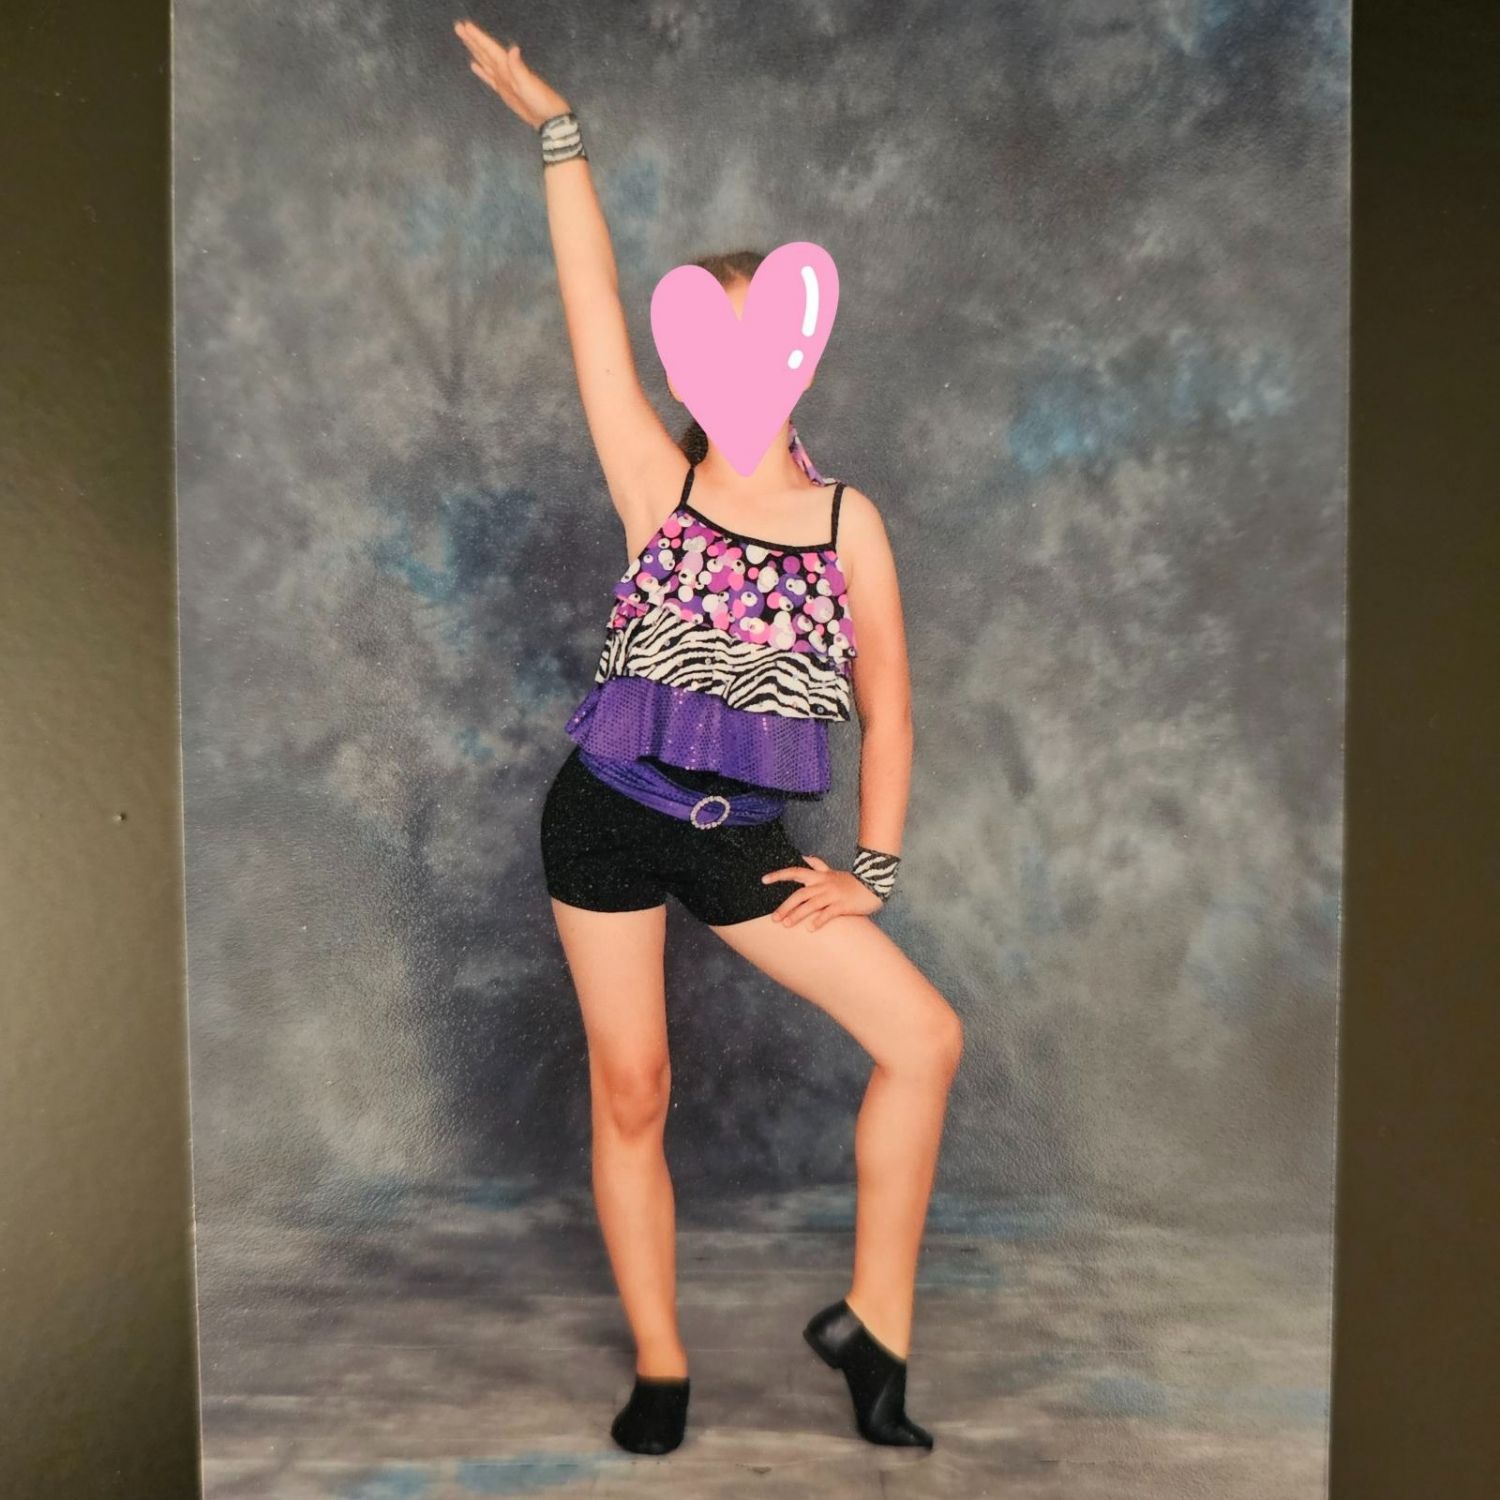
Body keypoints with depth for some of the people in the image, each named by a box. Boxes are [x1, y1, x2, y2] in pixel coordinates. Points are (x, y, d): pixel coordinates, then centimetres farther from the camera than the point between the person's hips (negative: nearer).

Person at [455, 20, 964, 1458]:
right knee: (629, 1096, 6)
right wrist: (555, 129, -5)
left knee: (925, 1035, -6)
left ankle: (870, 1326, 14)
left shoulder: (848, 517, 1)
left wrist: (873, 871, 0)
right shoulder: (656, 487, -3)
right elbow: (593, 312, -8)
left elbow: (886, 703, 3)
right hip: (606, 817, -1)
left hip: (742, 841, 2)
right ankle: (660, 1370, 28)